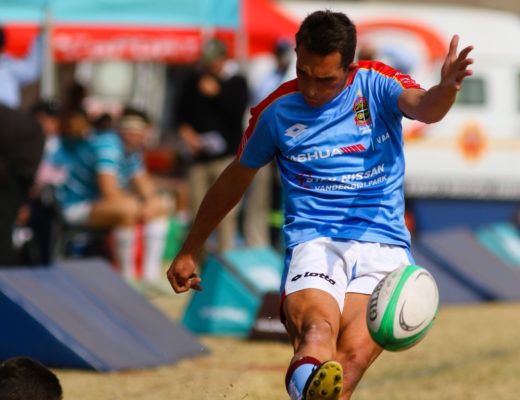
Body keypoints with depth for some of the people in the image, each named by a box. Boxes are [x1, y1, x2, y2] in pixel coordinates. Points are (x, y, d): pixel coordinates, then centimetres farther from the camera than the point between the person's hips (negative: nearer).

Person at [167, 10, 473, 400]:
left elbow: (423, 108, -17)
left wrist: (446, 88, -43)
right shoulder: (277, 111, 10)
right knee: (318, 330, -35)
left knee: (353, 354, -26)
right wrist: (189, 251, 33)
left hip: (382, 245, 1)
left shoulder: (376, 84, 5)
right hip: (314, 245, -1)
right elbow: (234, 181, 24)